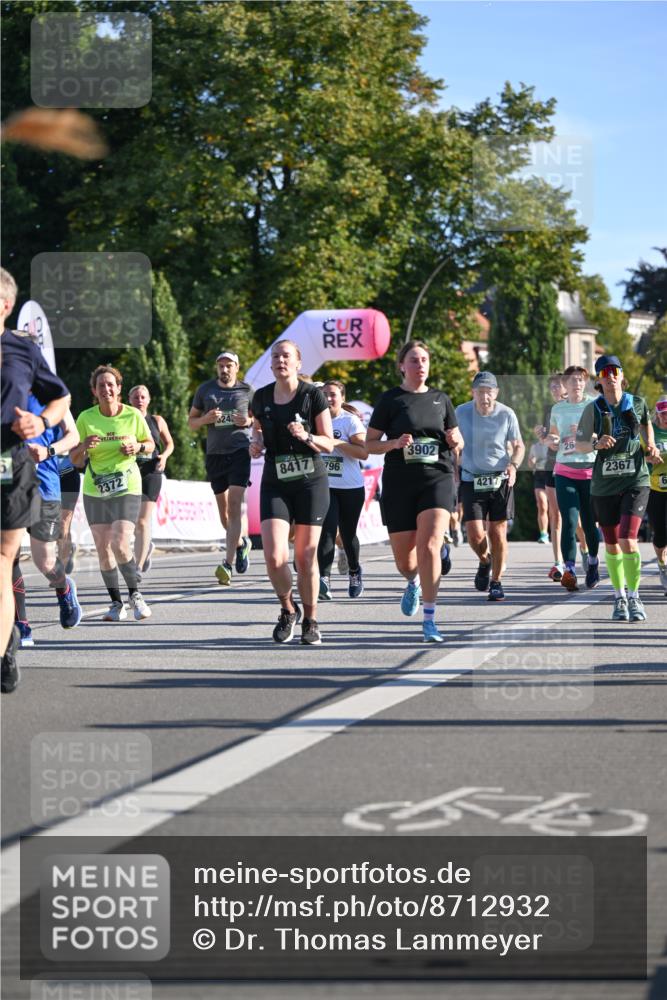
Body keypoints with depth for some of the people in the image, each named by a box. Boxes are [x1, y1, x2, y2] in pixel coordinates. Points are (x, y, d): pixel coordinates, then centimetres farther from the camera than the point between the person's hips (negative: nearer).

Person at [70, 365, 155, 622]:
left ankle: (136, 595, 3)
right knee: (103, 549, 4)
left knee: (120, 545, -16)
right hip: (95, 489, 2)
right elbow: (75, 460, 1)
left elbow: (150, 443, 11)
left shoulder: (133, 415, -6)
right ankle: (116, 604, 16)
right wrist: (84, 447, -21)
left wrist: (138, 447, -12)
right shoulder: (86, 418, -4)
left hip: (127, 487, -2)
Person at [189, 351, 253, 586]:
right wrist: (206, 419, -8)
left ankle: (228, 563, -20)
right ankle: (242, 543, 40)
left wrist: (249, 421, -8)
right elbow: (191, 422, 13)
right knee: (223, 508, 11)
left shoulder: (247, 390, 5)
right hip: (214, 454, 4)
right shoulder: (205, 389, 9)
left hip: (240, 451, -4)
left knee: (235, 505, -15)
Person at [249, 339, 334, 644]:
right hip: (274, 484, 2)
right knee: (274, 556, -13)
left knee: (306, 556, 0)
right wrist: (255, 444, -1)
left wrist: (306, 436, -21)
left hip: (311, 483, -2)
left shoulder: (313, 395, -4)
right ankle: (288, 609, 12)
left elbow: (329, 444, -2)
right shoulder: (261, 398, 4)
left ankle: (310, 620, 18)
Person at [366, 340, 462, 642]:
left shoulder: (440, 399, 11)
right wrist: (395, 443, -15)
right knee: (404, 562, 5)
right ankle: (414, 583, 44)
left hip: (437, 478, 0)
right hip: (399, 484, 0)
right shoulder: (390, 399, 3)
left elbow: (457, 441, 21)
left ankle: (429, 620, -15)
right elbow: (370, 444, 3)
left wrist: (454, 440, -3)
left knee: (429, 546, -20)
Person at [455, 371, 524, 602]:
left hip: (500, 480, 0)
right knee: (475, 535, -9)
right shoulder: (461, 413, -3)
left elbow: (519, 445, 5)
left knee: (498, 533, -1)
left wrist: (513, 465, -15)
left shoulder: (506, 414, -5)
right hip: (471, 480, 0)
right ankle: (485, 562, 24)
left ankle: (496, 582, 14)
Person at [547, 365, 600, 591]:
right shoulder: (558, 409, 11)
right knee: (569, 522, -12)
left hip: (591, 470, -1)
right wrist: (551, 439, 1)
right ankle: (569, 570, -17)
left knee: (590, 522, 6)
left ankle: (593, 562, 31)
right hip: (565, 472, 1)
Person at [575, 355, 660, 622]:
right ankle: (619, 599, 26)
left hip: (635, 482, -1)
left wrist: (650, 445, 6)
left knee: (628, 541, -16)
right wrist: (596, 443, -28)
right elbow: (579, 444, -8)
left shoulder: (637, 403, 1)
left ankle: (634, 597, -2)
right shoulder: (594, 409, -3)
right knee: (612, 545, 10)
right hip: (604, 485, 1)